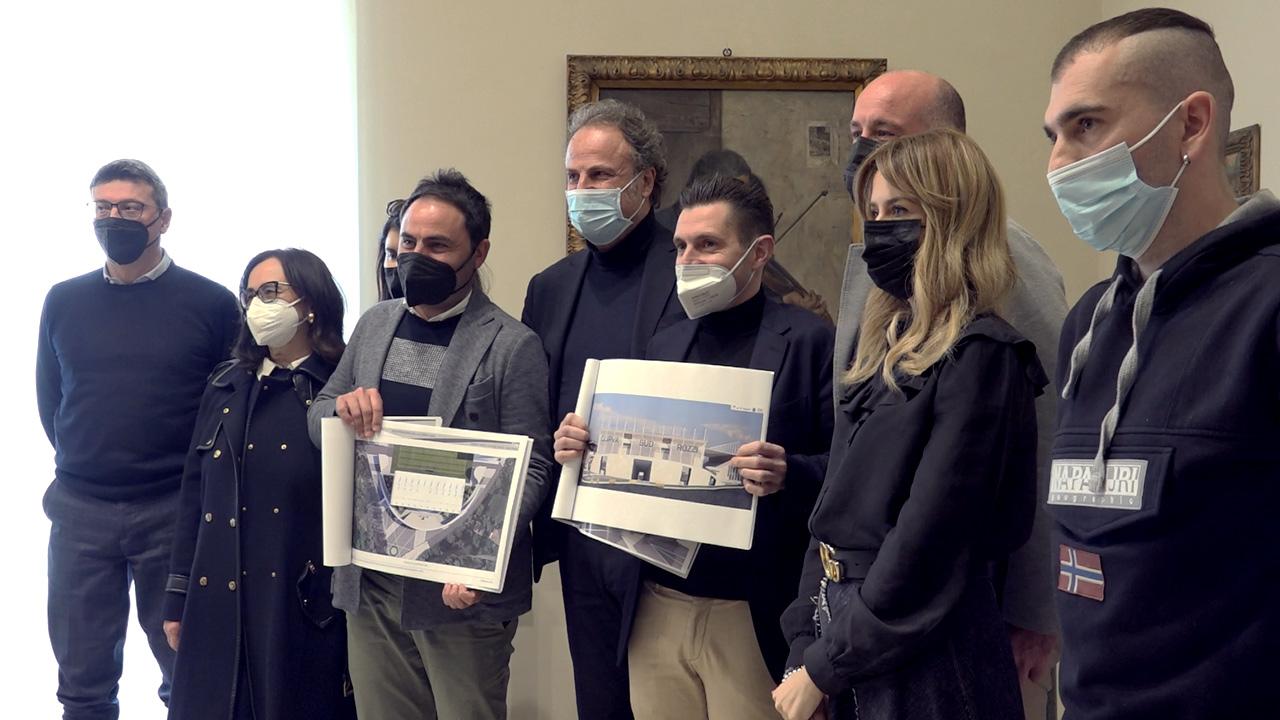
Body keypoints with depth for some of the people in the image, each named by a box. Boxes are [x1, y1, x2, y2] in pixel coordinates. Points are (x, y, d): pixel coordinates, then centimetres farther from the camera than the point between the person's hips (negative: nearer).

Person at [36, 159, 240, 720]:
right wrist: (80, 463, 11)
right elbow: (49, 396, 15)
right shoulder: (63, 302, 6)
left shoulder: (211, 304, -4)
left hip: (176, 510, -2)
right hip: (79, 510, 3)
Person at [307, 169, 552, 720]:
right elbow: (317, 421, 17)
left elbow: (528, 468, -11)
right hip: (369, 582, 5)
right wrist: (342, 406, -7)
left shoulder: (513, 347, -8)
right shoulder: (375, 324, 10)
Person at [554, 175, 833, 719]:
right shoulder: (663, 345, 11)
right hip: (657, 609, 5)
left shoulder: (809, 341, -6)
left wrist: (789, 474, -28)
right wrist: (580, 448, -3)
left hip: (756, 615, -5)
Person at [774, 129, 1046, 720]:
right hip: (846, 642, 8)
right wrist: (804, 647, 4)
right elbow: (838, 508, 10)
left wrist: (824, 668, -15)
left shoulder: (980, 356, -15)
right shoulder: (889, 344, 10)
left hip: (927, 668, -7)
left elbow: (929, 540, -20)